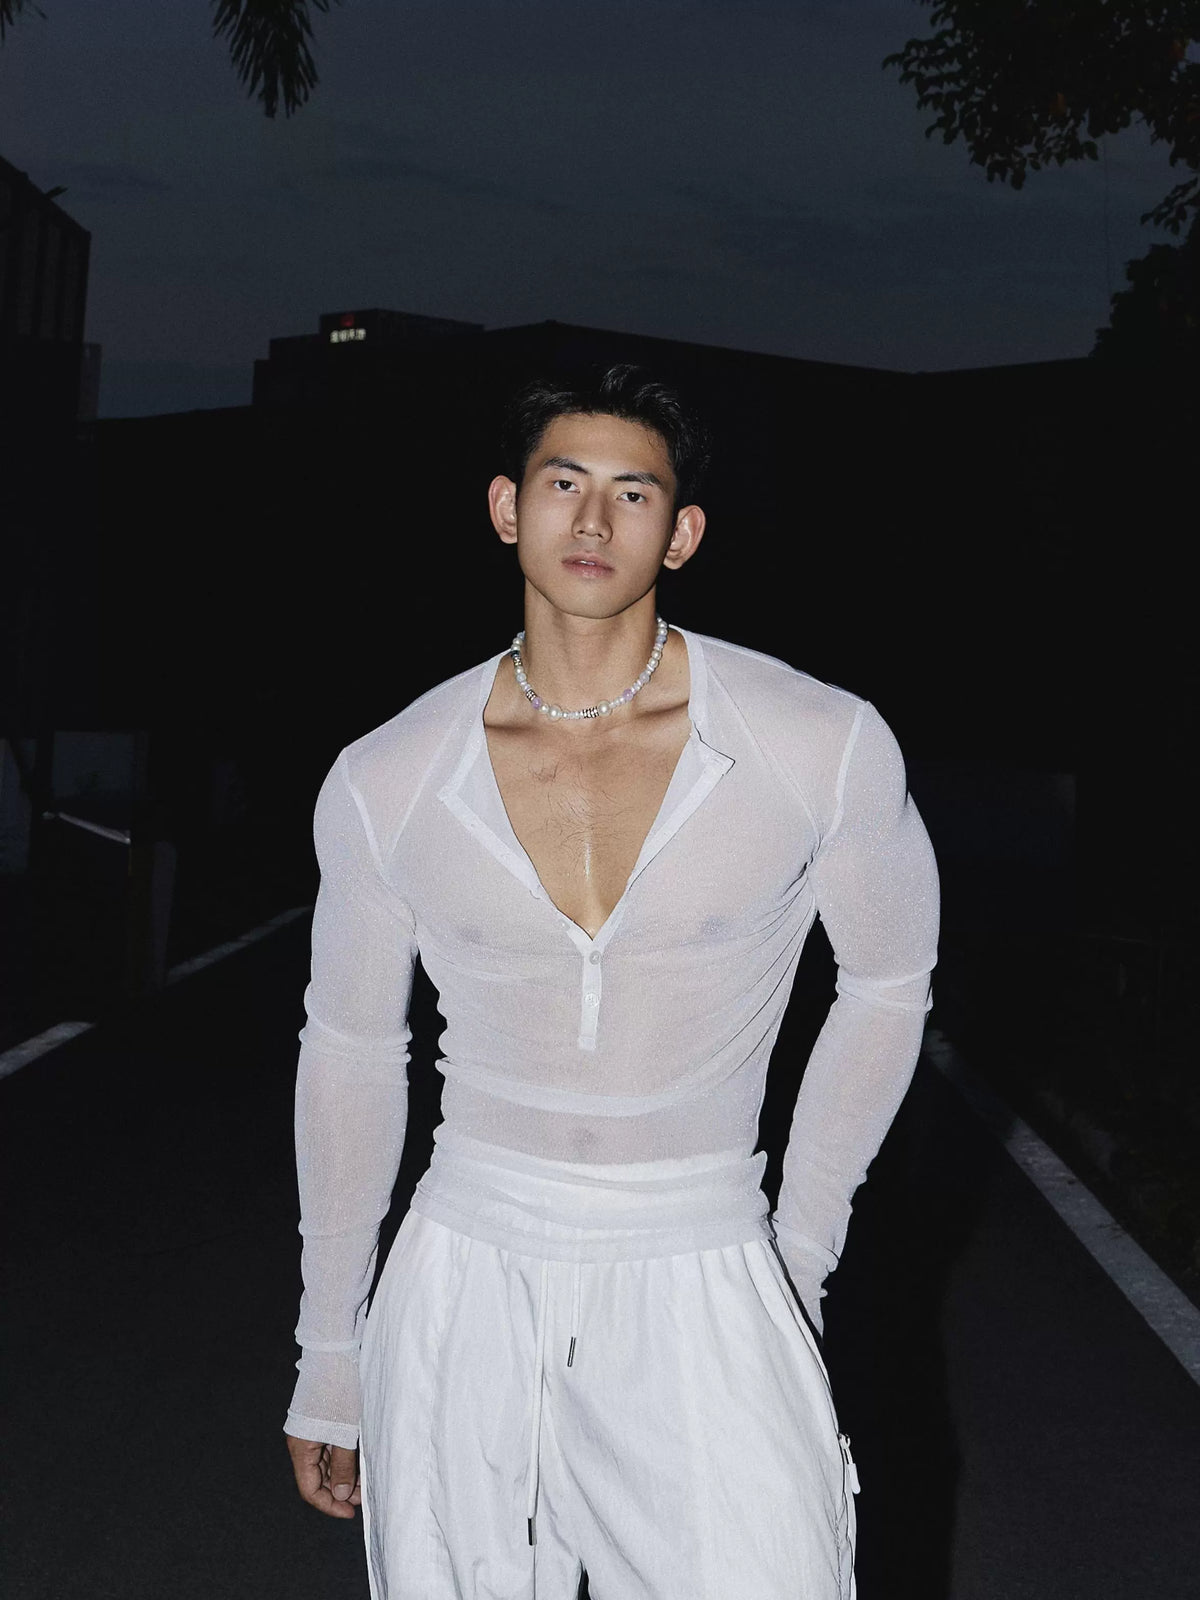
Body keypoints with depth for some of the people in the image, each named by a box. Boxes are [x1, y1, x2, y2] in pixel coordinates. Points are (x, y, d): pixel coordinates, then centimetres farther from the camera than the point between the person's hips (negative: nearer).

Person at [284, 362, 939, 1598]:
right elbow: (350, 1054, 8)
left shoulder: (824, 748, -9)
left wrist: (801, 1255, 8)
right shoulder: (383, 783, -3)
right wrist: (328, 1367, 12)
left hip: (701, 1292, -1)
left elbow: (887, 980, 8)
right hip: (465, 1279, 2)